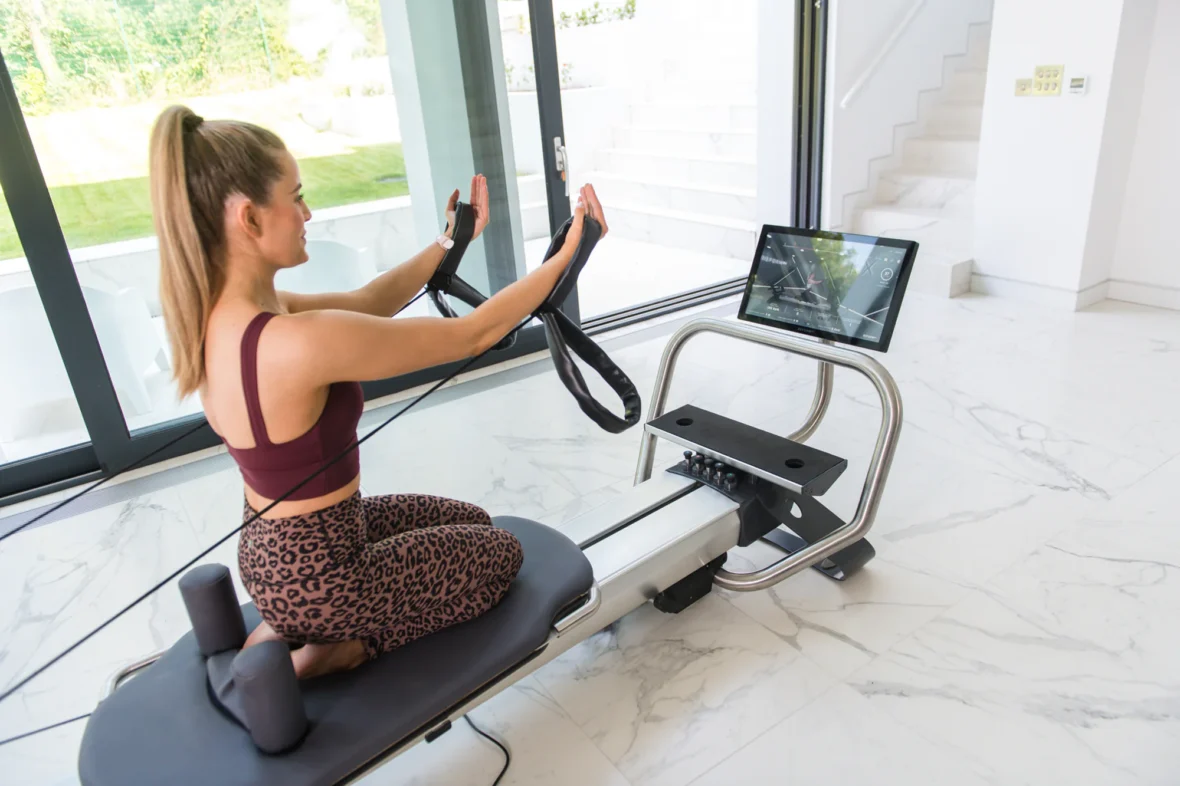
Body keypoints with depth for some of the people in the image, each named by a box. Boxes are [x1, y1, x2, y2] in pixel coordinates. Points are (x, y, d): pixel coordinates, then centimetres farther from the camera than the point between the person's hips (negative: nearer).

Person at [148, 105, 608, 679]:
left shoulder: (216, 313, -8)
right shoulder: (300, 342, -35)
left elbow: (366, 302, 5)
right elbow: (472, 335, -26)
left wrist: (448, 244, 9)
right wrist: (567, 254, -15)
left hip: (275, 543, 8)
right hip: (313, 573, -8)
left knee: (469, 521, 26)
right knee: (499, 553, 16)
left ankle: (288, 629, 17)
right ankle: (318, 654, 7)